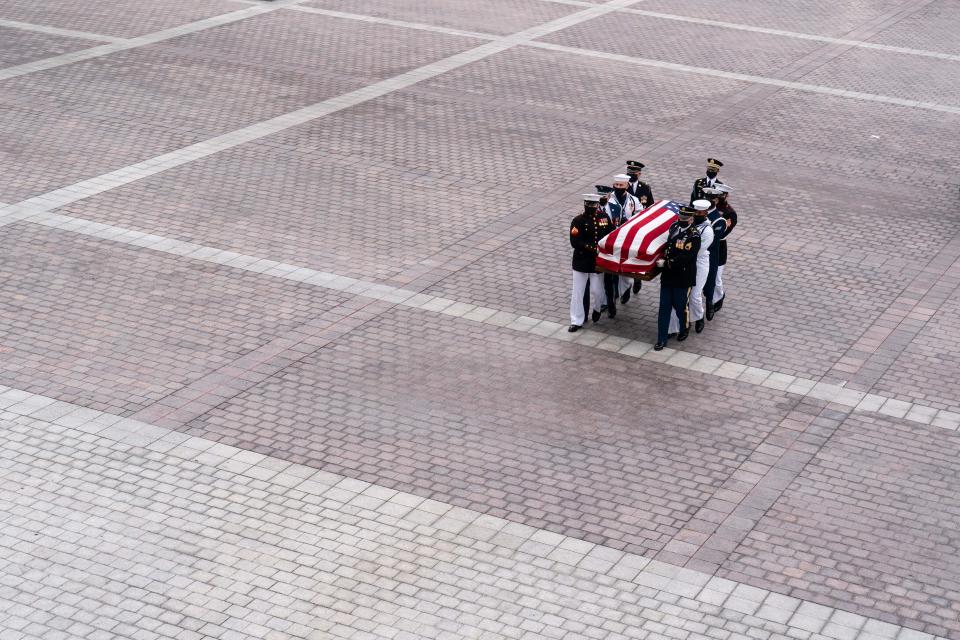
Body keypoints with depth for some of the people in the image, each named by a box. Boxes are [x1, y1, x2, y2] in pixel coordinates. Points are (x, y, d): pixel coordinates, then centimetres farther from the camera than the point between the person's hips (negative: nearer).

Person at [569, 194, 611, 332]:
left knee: (596, 291, 3)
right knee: (577, 292, 2)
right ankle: (577, 321, 10)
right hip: (581, 262, -1)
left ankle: (597, 308, 35)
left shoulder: (604, 218, 0)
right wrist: (591, 248, -21)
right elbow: (575, 242, -15)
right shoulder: (578, 221, -9)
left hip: (598, 262, 1)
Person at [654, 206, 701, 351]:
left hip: (683, 278, -6)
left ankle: (685, 328, 37)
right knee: (664, 307, 6)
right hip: (667, 275, 6)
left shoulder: (694, 236, -17)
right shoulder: (674, 227, 2)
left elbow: (685, 257, -23)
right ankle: (661, 339, 13)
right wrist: (663, 257, 7)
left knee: (680, 306, 8)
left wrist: (666, 263, -21)